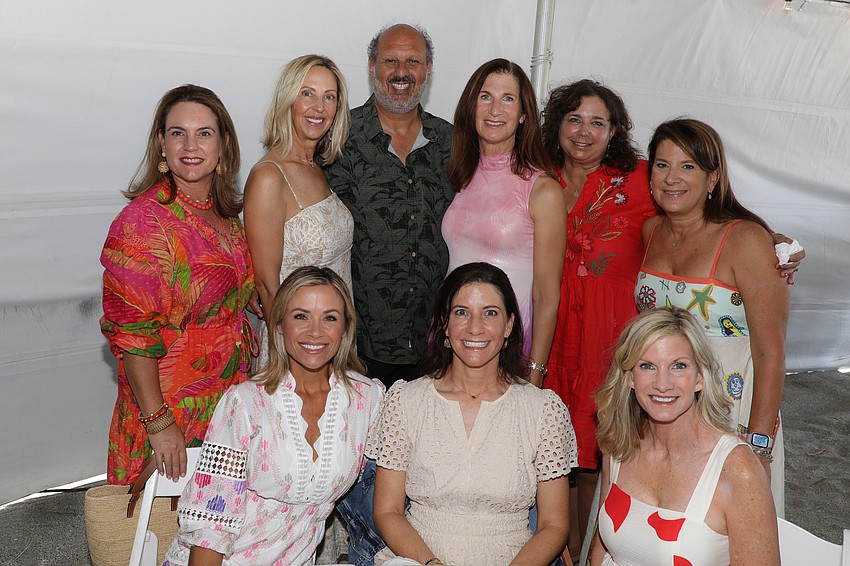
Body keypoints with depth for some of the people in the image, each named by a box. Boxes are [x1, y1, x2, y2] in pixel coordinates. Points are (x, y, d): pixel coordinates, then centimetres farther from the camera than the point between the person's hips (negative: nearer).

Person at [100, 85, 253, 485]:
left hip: (230, 400, 7)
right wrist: (157, 422, -21)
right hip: (171, 409, -7)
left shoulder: (225, 215, 5)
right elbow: (131, 335, -19)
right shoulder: (145, 220, -17)